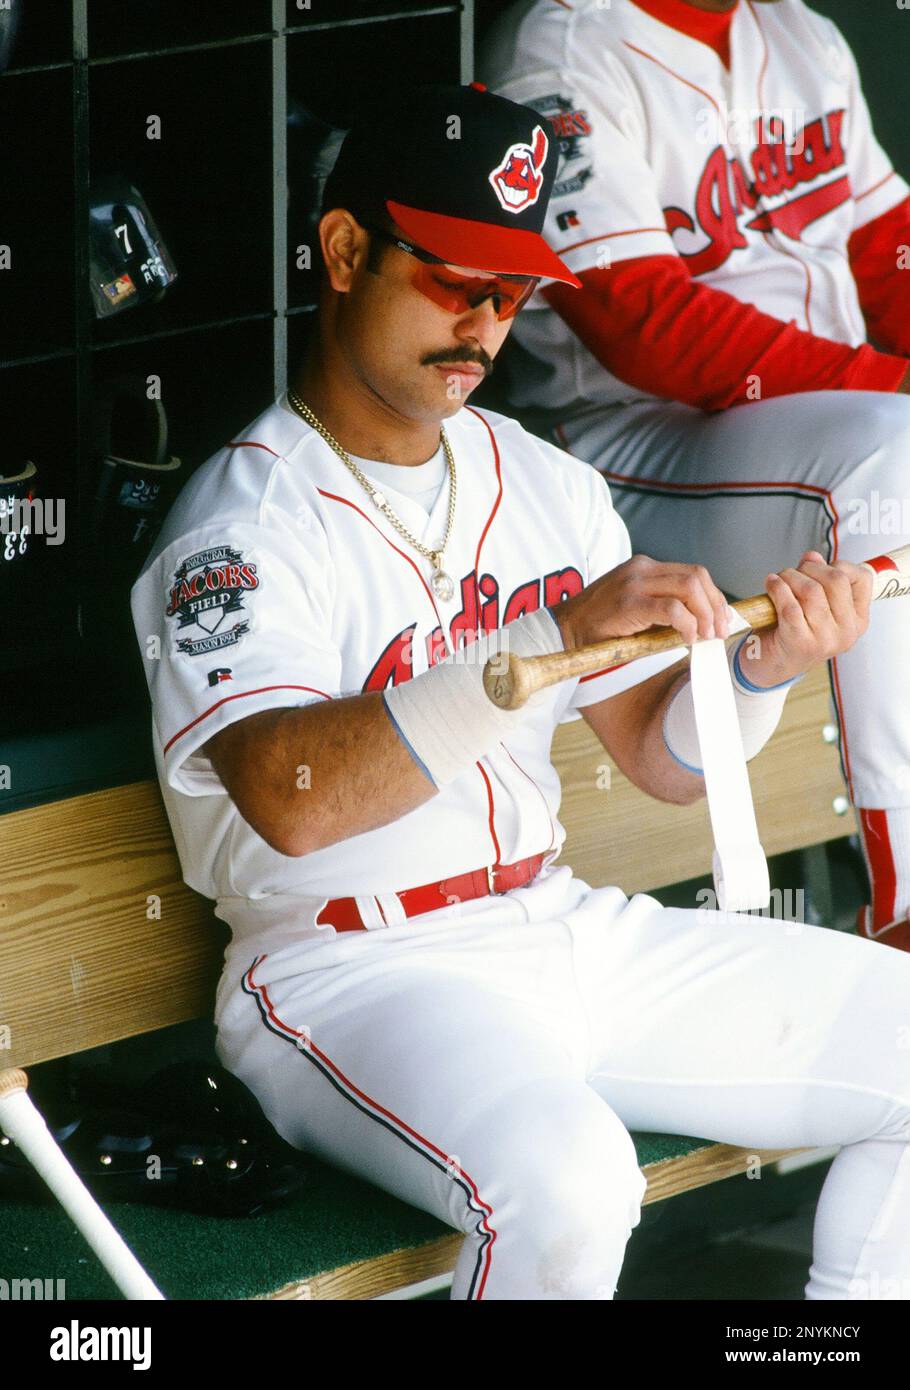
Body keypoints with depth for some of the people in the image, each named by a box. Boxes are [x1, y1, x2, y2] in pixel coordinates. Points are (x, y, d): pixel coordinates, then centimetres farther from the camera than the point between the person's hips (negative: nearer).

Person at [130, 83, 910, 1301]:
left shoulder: (545, 484, 14)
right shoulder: (247, 519, -11)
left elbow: (663, 758, 15)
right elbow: (289, 801, -29)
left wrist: (761, 669, -9)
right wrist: (558, 633, -36)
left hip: (563, 928, 8)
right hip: (351, 967, -8)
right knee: (566, 1180, -37)